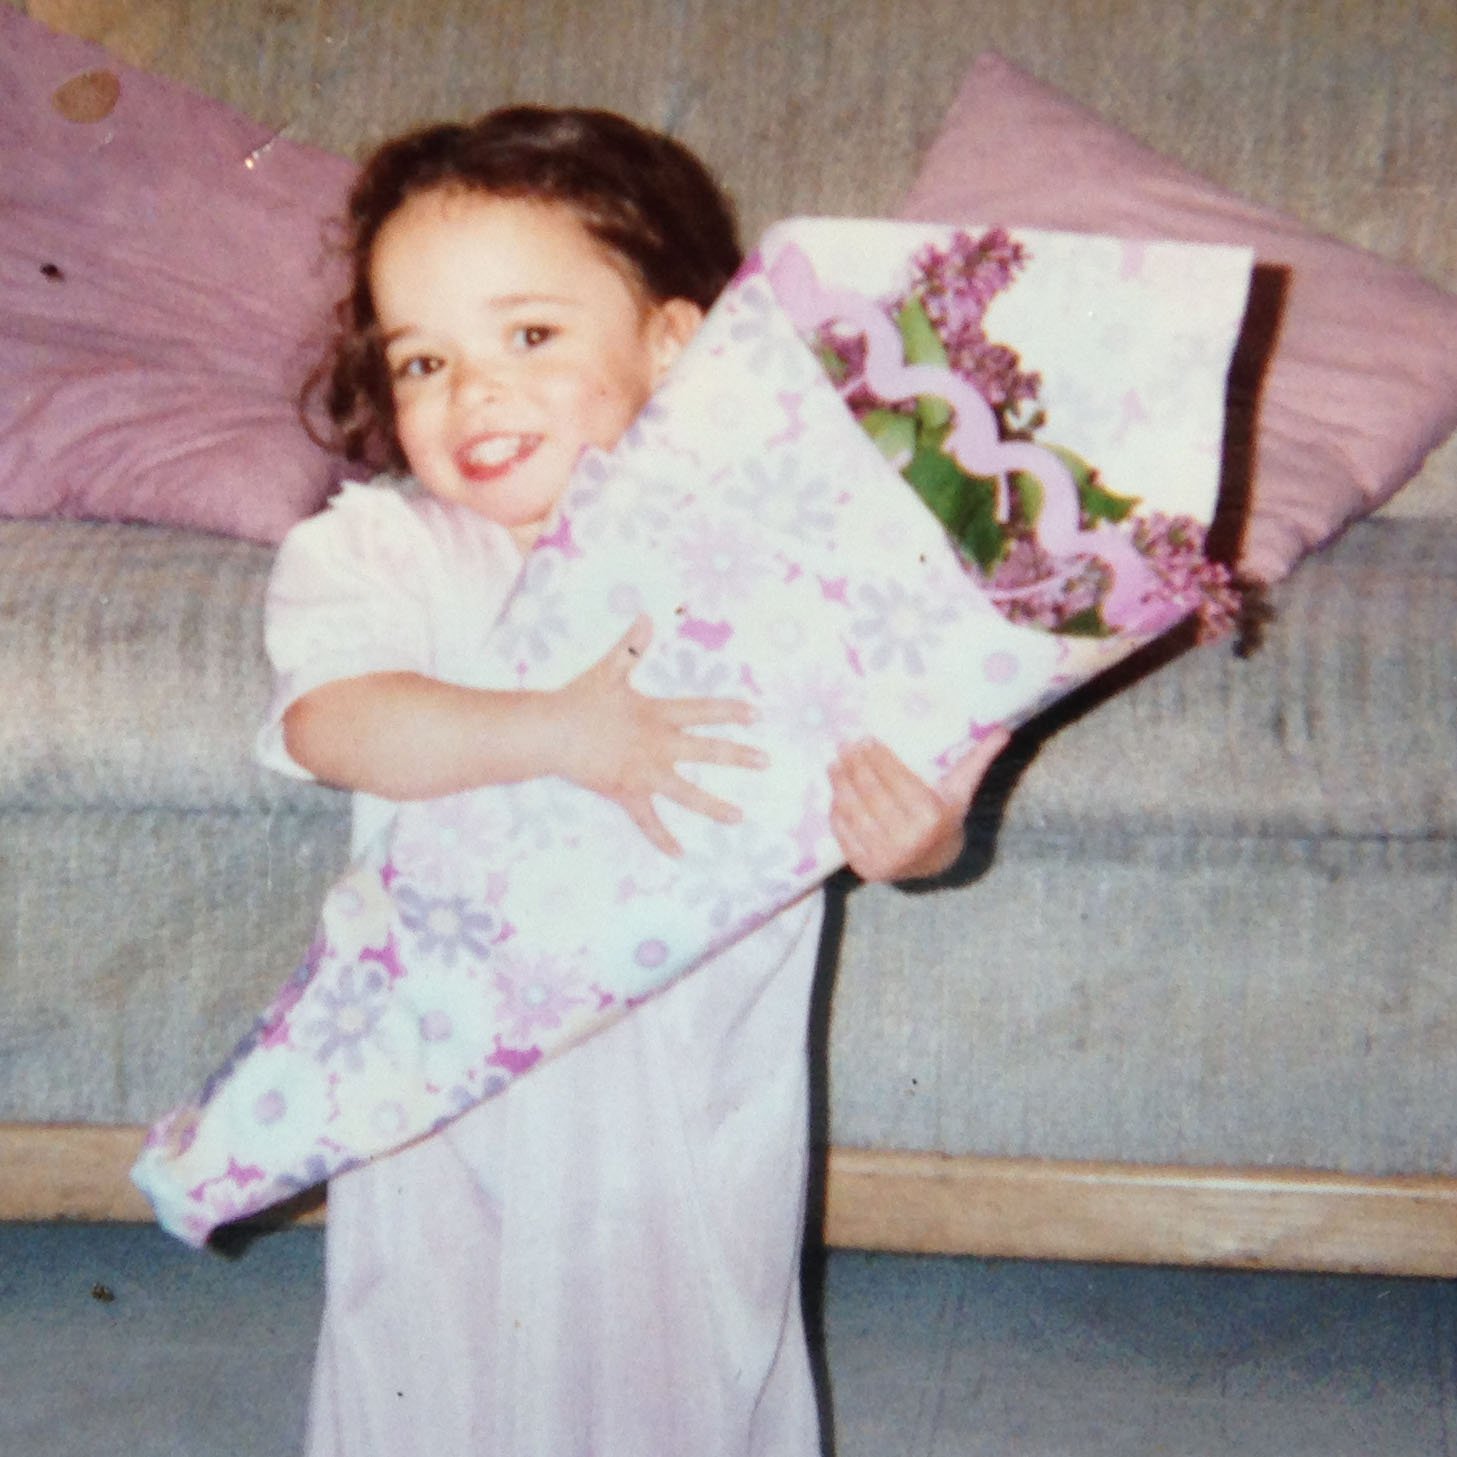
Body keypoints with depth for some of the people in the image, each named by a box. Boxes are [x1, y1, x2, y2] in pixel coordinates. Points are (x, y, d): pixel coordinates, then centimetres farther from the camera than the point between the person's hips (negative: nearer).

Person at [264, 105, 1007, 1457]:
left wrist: (917, 834, -35)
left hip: (692, 1114, 0)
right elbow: (332, 720, -27)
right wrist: (559, 734, -40)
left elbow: (890, 778, -11)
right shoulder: (373, 551, -9)